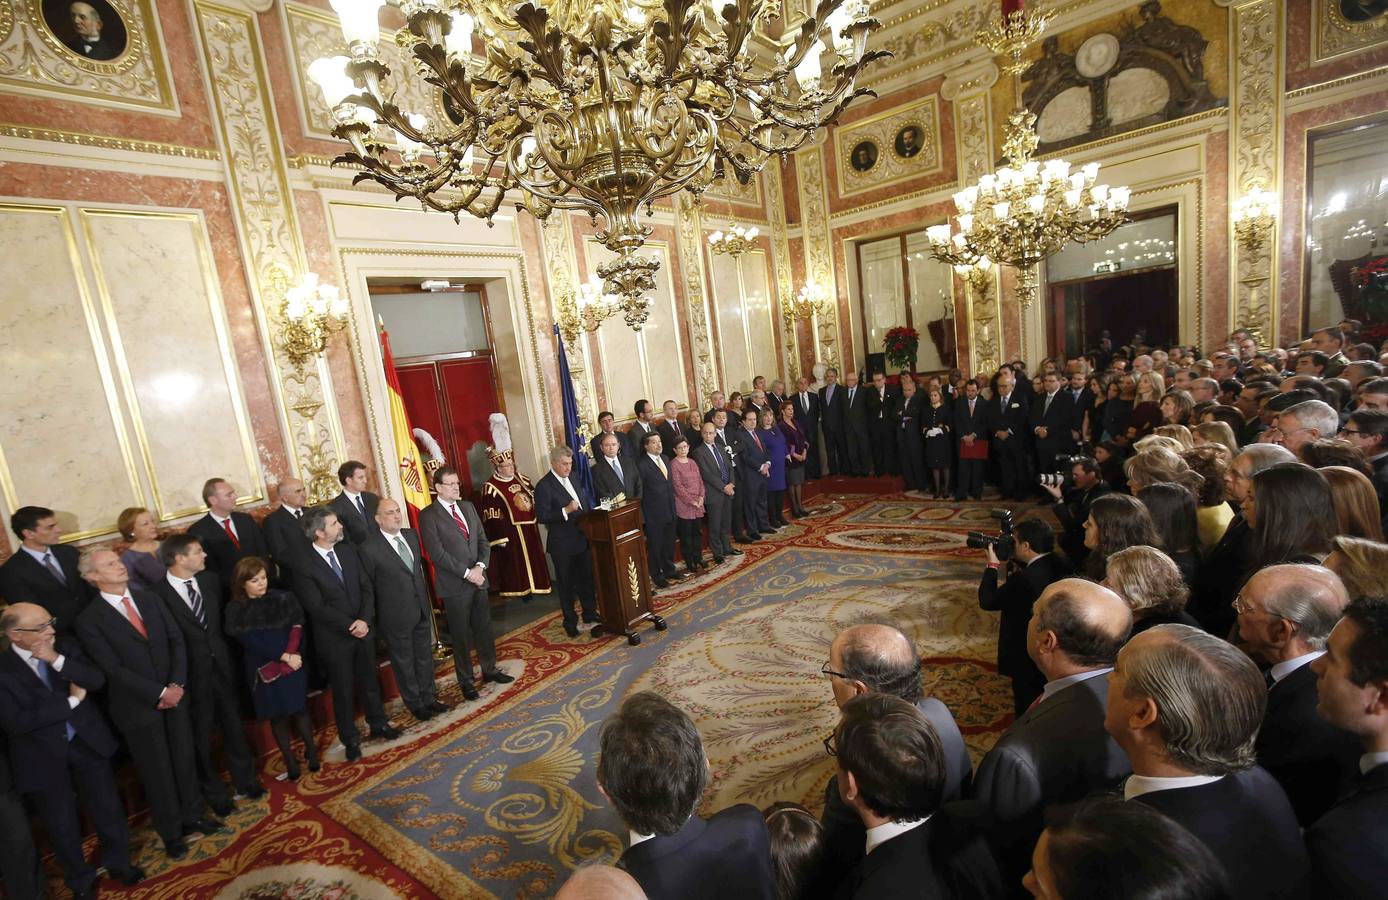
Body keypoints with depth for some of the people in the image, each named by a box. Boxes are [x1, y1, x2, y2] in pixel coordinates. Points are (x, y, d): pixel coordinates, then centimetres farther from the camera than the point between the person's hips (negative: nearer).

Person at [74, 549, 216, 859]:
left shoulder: (150, 600, 2)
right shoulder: (89, 621, -13)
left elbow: (176, 640, 1)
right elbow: (114, 669, -16)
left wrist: (176, 685, -12)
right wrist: (159, 693, -17)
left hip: (174, 696, 4)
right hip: (137, 706, -4)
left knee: (185, 760, 16)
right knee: (156, 772, 11)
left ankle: (192, 815, 35)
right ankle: (171, 832, 30)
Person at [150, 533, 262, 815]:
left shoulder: (209, 580, -1)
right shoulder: (158, 595, -20)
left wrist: (223, 652, 4)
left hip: (222, 665, 5)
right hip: (192, 674, -5)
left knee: (233, 725, 19)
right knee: (201, 736, 14)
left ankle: (245, 779, 40)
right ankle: (215, 792, 35)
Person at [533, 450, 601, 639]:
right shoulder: (544, 486, -15)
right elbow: (541, 517, -19)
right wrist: (566, 511, -27)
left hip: (583, 539, 7)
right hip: (562, 545, -7)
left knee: (587, 580, 17)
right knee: (566, 585, 9)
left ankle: (590, 616, 33)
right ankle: (570, 622, 24)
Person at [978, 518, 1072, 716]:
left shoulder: (1024, 578, -32)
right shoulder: (1062, 566, -7)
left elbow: (987, 601, -21)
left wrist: (992, 566, -13)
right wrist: (1014, 564, 1)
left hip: (1028, 657, -8)